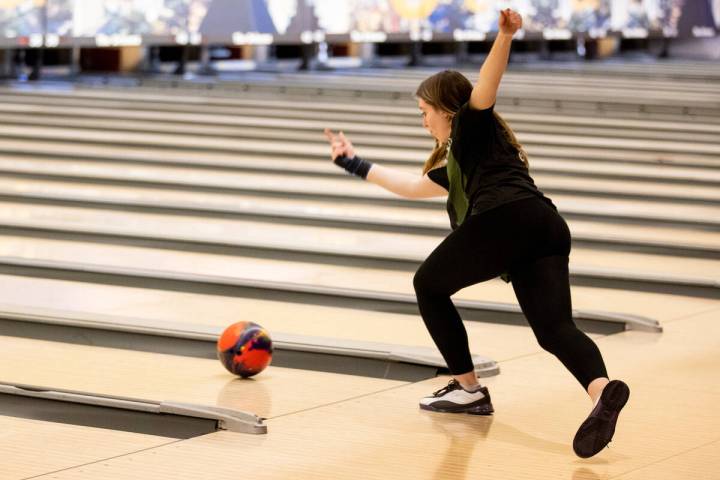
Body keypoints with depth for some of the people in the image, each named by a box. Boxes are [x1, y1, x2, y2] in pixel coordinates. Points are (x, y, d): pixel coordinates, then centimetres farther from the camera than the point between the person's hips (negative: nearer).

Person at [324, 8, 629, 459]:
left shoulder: (472, 125, 18)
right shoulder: (458, 163, 40)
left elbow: (486, 86, -4)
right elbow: (414, 186, 54)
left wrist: (505, 36, -23)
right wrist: (357, 164, 64)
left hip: (505, 219, -8)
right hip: (547, 232, 8)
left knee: (429, 285, 16)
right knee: (555, 328, -11)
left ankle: (468, 389, 13)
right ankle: (603, 389, -41)